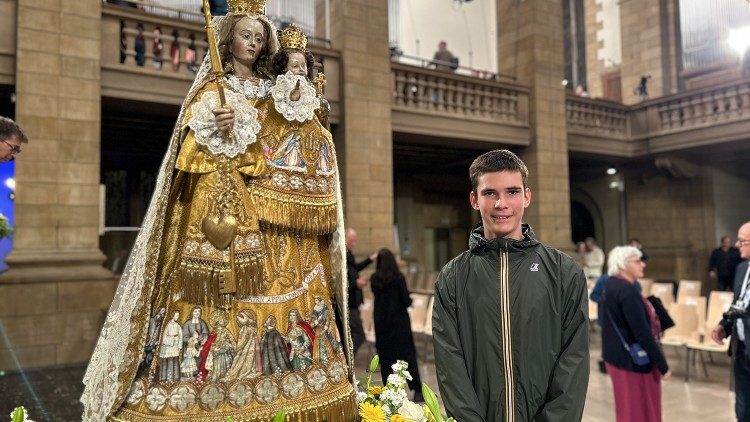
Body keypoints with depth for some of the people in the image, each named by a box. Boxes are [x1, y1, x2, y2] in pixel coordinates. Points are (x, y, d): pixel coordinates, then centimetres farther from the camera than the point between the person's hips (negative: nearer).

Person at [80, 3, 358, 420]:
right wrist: (219, 130, -19)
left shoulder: (273, 92, 20)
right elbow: (194, 150, -2)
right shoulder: (210, 89, 9)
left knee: (278, 288, -3)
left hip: (270, 211, 4)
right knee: (218, 291, -12)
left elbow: (295, 146, 15)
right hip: (219, 202, -3)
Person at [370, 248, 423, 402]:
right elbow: (406, 301, -13)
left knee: (385, 356, 12)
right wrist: (409, 300, 7)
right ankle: (417, 391, 3)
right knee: (408, 354, 4)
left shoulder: (374, 279, -3)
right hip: (399, 320, -3)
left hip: (381, 321, 3)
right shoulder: (398, 277, -13)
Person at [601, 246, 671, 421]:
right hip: (632, 359, -9)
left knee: (629, 407, 21)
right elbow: (642, 332, -24)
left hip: (619, 354, 9)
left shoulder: (612, 285, 6)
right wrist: (663, 365, -18)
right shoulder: (627, 290, -24)